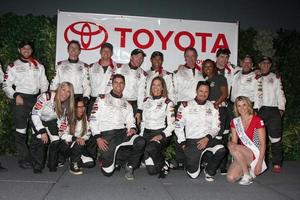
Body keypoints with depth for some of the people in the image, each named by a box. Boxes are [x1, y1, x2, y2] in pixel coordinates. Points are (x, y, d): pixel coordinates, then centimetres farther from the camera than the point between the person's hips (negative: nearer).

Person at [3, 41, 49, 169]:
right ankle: (23, 159, -2)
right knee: (21, 130, -6)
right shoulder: (13, 66, 7)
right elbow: (6, 85, 3)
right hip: (21, 99, -3)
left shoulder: (39, 66, 16)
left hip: (36, 99, 3)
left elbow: (44, 84, 16)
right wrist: (15, 95, -12)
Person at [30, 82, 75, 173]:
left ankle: (52, 165, 13)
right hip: (38, 120, -4)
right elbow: (34, 114, -28)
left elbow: (63, 121, -1)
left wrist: (60, 133, -5)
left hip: (51, 122, 4)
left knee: (56, 141, -9)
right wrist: (42, 132, -28)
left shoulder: (67, 105, -17)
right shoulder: (46, 97, -34)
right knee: (39, 141, -20)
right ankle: (37, 167, -3)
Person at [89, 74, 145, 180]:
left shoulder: (126, 104, 22)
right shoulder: (102, 99, 8)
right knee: (108, 171, -14)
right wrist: (98, 138, -10)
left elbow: (130, 121, 18)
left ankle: (130, 167, -5)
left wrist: (132, 128, -7)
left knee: (140, 142, -28)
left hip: (123, 132, 3)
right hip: (106, 134, -3)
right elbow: (93, 120, 2)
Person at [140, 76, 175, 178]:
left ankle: (163, 165, -7)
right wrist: (141, 135, 8)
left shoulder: (168, 103, 0)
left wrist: (161, 135, -18)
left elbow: (171, 125, -3)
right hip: (146, 133, 3)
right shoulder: (146, 101, 14)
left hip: (161, 134, -3)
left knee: (150, 149, -36)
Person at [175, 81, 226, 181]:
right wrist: (183, 143, -4)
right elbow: (178, 126, 3)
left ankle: (209, 171, 0)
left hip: (208, 139, 2)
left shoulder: (212, 107, 11)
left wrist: (207, 138, -11)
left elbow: (216, 127, 7)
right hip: (192, 141, -2)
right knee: (193, 174, -11)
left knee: (221, 150, -31)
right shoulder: (185, 105, 3)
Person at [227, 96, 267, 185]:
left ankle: (247, 175, -14)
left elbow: (263, 144, -10)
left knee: (233, 147, -31)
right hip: (242, 155, 5)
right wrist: (230, 143, -20)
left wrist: (259, 163, -16)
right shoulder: (235, 122, 6)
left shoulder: (257, 120, -9)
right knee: (231, 178, -19)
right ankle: (247, 169, 12)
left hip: (256, 154, -4)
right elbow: (234, 141, 6)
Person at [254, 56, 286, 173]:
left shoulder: (275, 78, 18)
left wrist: (281, 108, 3)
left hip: (273, 110, 0)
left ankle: (277, 163, 0)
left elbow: (280, 93, 12)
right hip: (257, 110, 0)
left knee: (275, 137, -6)